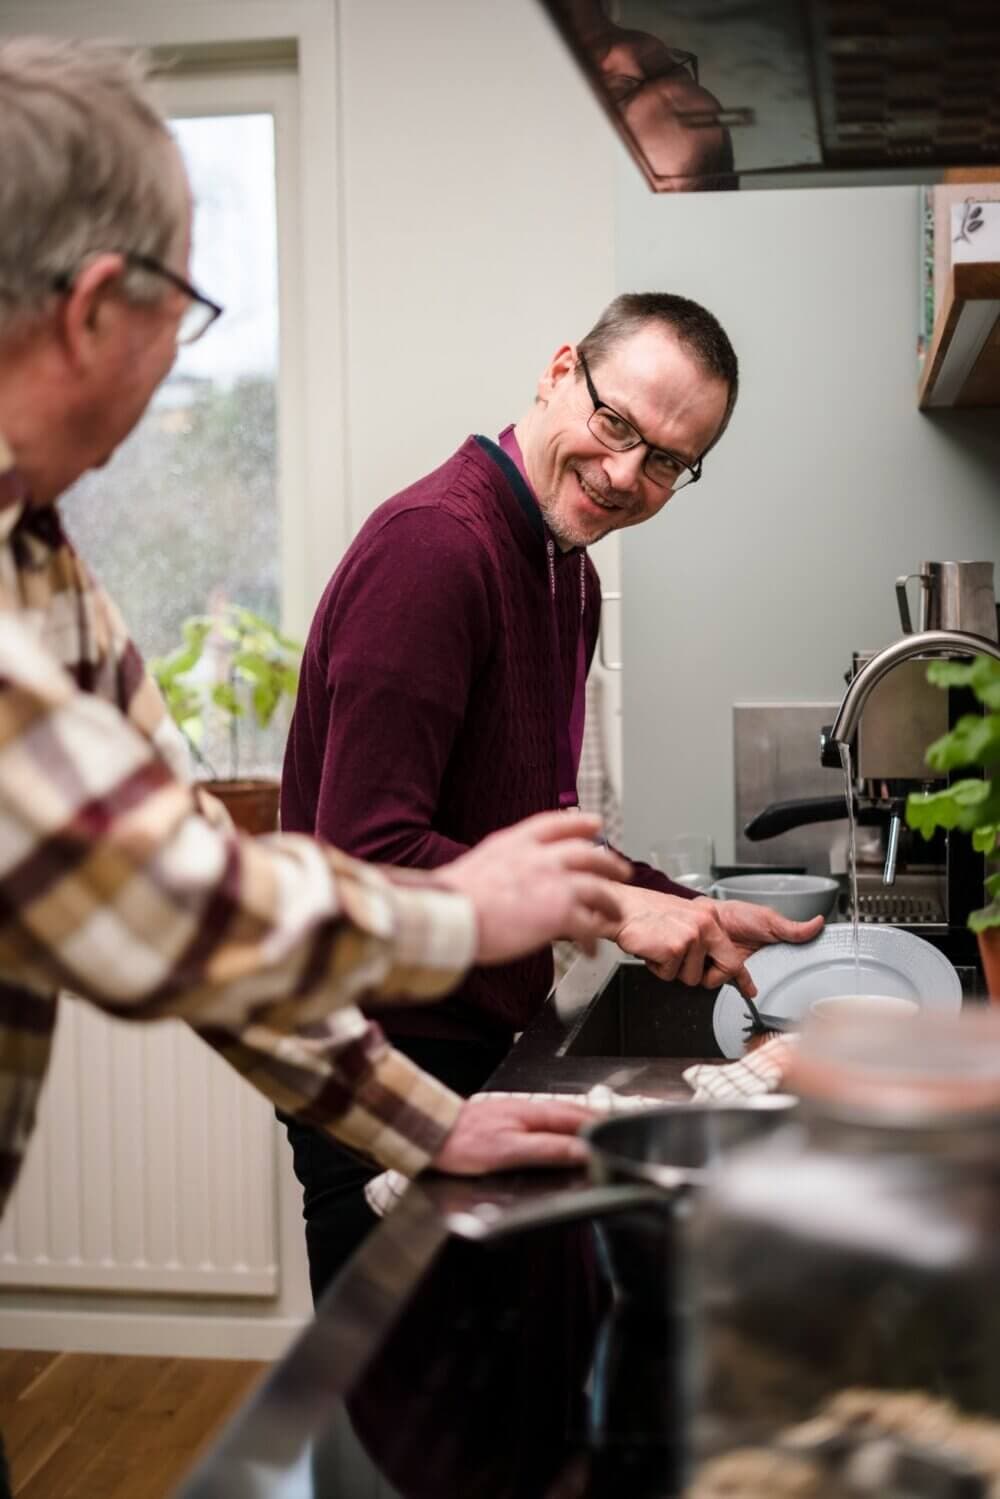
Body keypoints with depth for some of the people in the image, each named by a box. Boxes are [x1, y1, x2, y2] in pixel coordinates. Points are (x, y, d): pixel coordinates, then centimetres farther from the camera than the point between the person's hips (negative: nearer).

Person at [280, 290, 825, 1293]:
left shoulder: (568, 571, 11)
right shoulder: (434, 544, -21)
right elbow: (369, 852, -25)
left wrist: (687, 914, 5)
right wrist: (612, 907, -22)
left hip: (472, 1034, 10)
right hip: (385, 1054, -9)